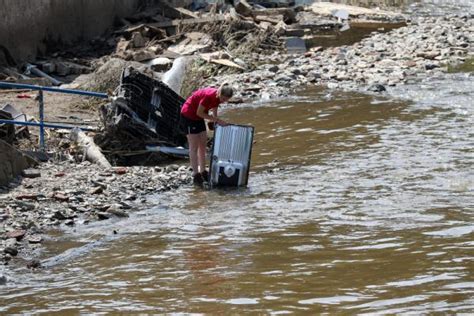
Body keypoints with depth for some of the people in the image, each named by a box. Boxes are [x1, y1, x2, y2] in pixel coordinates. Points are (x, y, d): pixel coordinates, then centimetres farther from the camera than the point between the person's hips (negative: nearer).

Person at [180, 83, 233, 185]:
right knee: (194, 146, -7)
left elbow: (214, 114, 4)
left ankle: (203, 172, 17)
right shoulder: (209, 95, -31)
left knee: (203, 145, 10)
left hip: (198, 117, 8)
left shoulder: (217, 97, -6)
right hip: (188, 115, -8)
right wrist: (216, 120, -25)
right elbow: (199, 113, -25)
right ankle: (196, 175, -5)